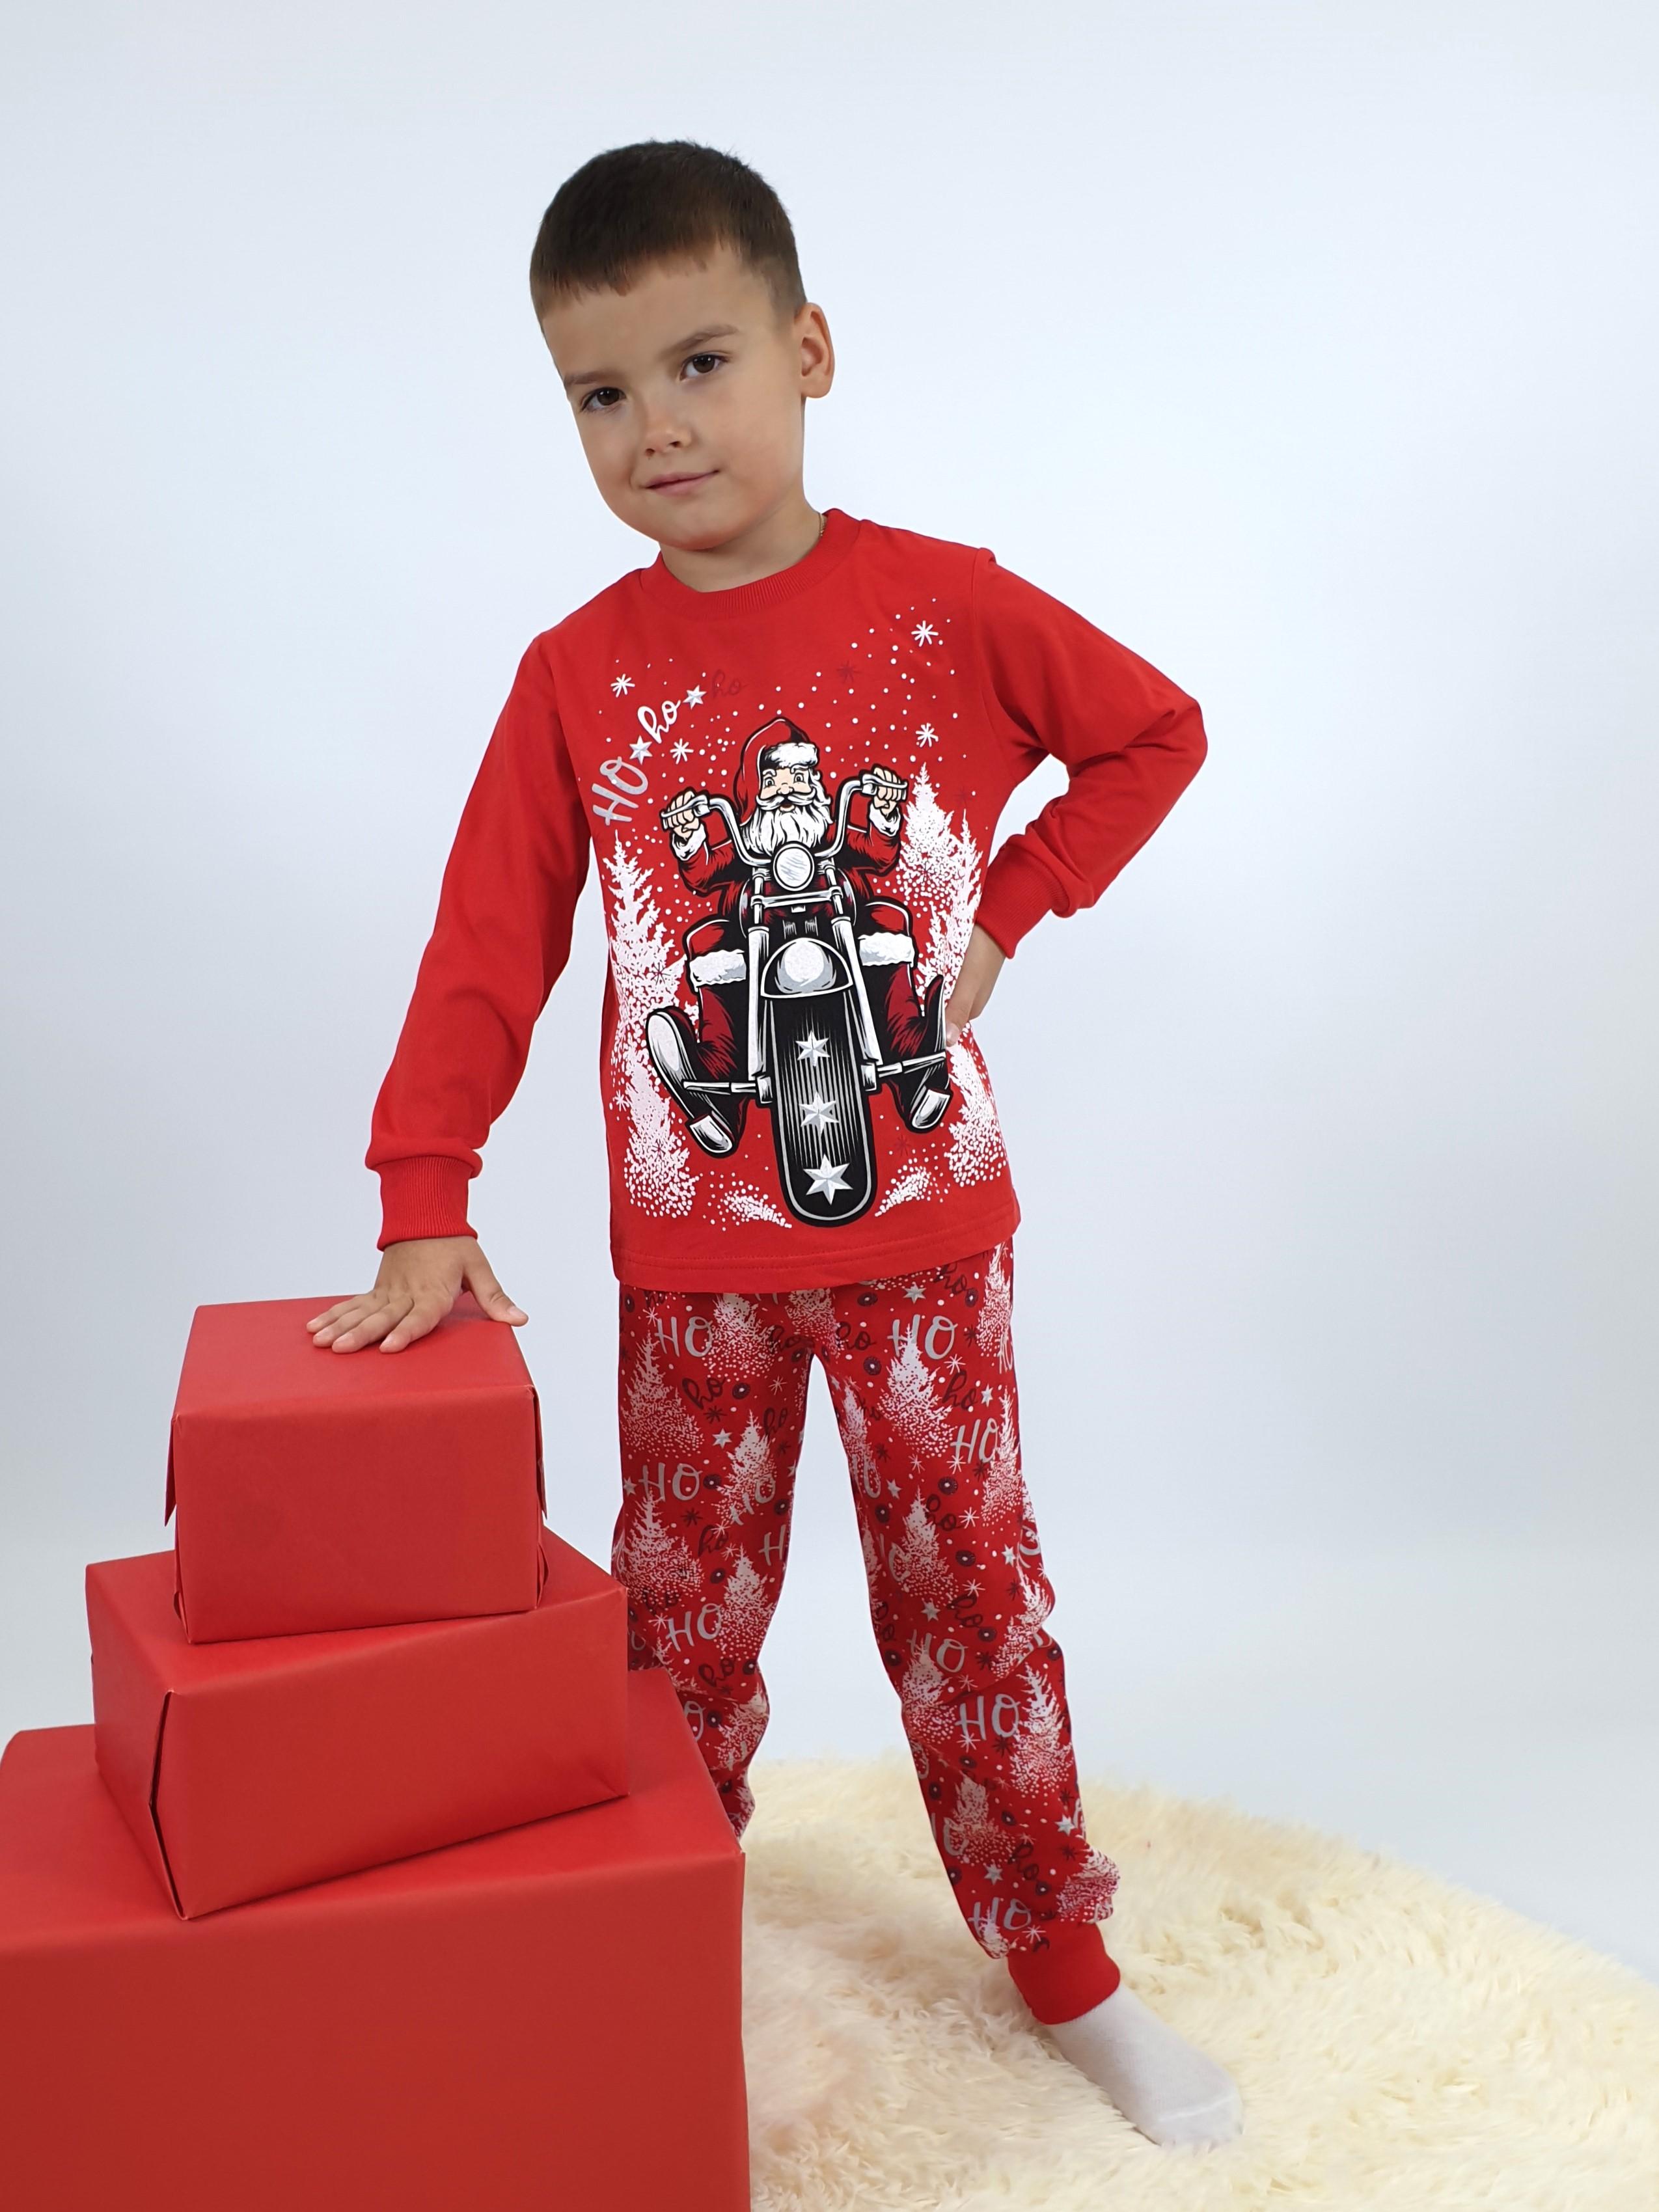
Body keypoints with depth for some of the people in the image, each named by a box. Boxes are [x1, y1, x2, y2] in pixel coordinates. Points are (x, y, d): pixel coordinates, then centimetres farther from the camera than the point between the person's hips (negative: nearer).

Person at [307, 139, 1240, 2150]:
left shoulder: (947, 606, -6)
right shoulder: (577, 675, -4)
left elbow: (1156, 732, 8)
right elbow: (483, 957, -4)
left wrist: (1005, 913, -1)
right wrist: (422, 1209, -11)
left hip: (928, 1228, 0)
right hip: (692, 1261, 1)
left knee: (972, 1599, 12)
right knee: (685, 1624, 13)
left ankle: (1059, 1963, 29)